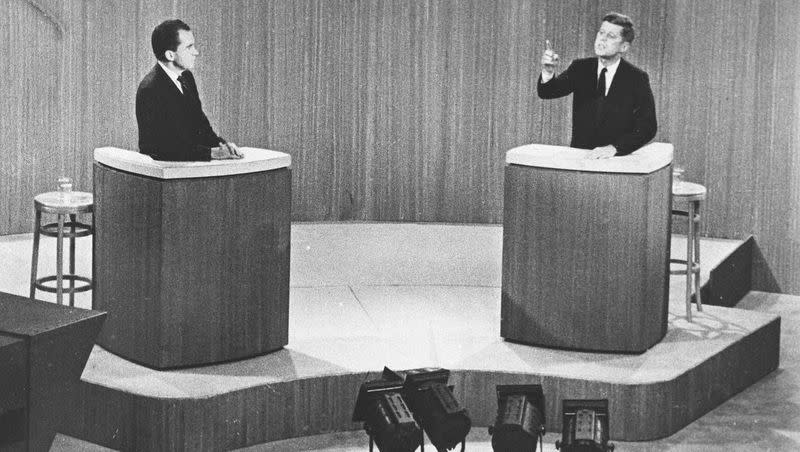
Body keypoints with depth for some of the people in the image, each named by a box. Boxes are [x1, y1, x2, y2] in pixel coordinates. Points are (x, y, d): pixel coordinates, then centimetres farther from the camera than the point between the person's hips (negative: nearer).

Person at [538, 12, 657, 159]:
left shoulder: (637, 78, -2)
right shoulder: (580, 68, 7)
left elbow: (648, 127, -8)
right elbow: (546, 92, -5)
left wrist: (614, 148, -22)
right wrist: (548, 73, -28)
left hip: (617, 160, -2)